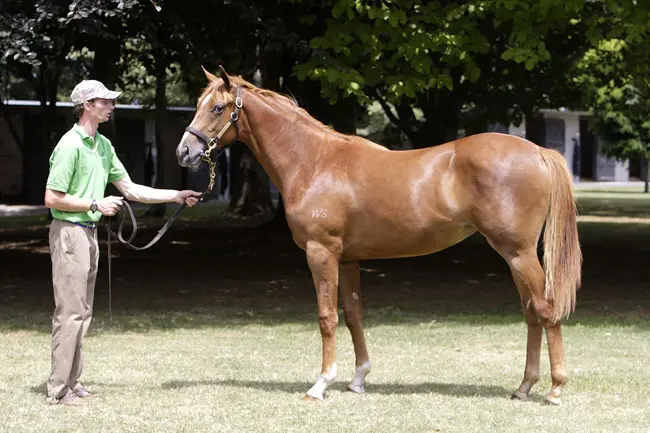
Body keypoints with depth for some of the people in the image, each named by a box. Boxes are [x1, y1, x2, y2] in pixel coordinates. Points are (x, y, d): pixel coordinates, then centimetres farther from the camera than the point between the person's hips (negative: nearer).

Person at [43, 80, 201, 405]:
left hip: (89, 233, 9)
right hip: (69, 232, -9)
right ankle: (58, 390, -5)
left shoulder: (103, 145, 13)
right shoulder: (70, 146, -15)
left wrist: (176, 196, 12)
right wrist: (96, 204, -15)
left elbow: (130, 189, 17)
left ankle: (71, 383, 18)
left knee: (82, 312, 12)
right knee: (70, 311, -9)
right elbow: (52, 198, -17)